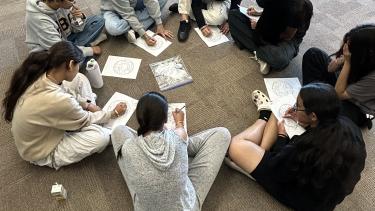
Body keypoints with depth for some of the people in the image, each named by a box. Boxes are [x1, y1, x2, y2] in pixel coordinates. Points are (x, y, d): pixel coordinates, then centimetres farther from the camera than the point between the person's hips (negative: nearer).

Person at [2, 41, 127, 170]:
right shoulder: (59, 101, -40)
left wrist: (88, 105, -2)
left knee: (79, 79, -1)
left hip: (42, 127, 7)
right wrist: (114, 113, -4)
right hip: (41, 153, -7)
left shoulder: (39, 76, -19)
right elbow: (85, 121, -19)